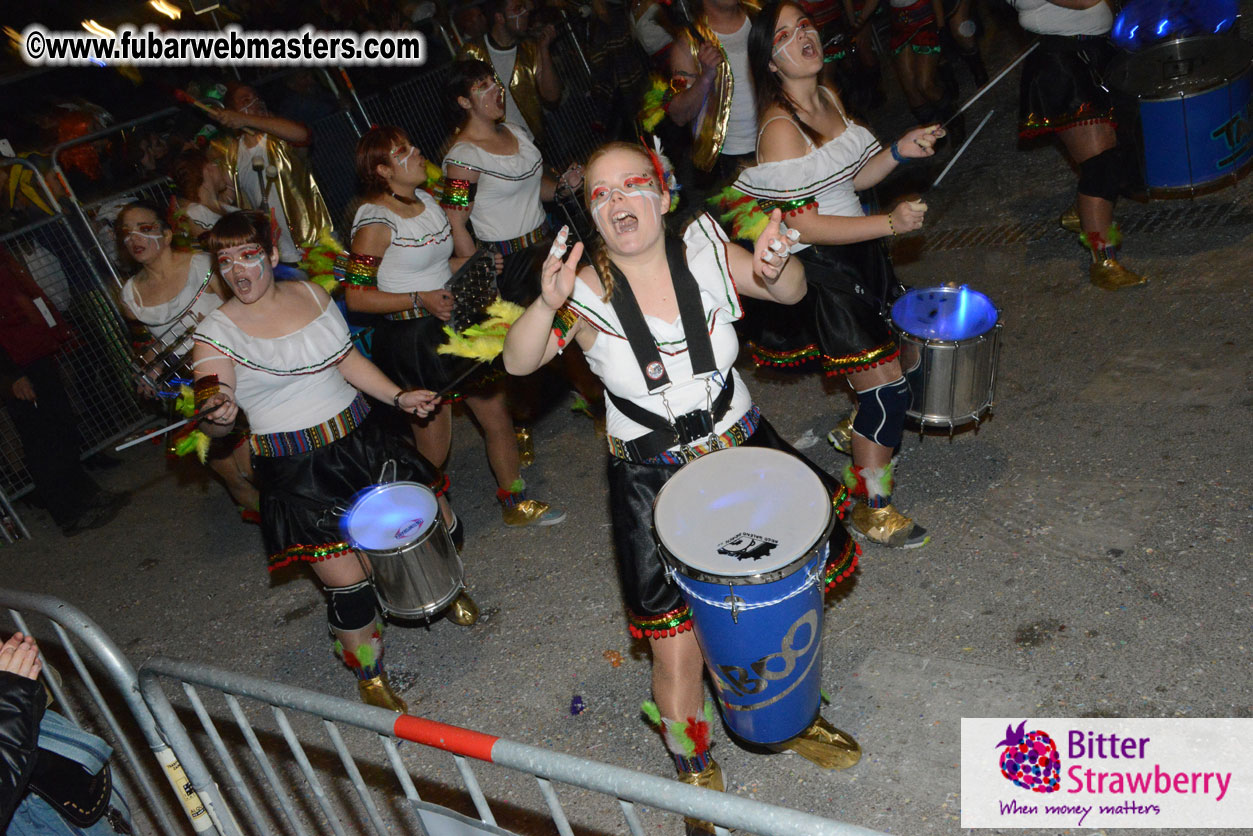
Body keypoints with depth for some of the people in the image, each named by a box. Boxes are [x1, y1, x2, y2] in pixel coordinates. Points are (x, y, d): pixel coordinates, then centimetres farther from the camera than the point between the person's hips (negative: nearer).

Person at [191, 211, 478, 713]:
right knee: (346, 581, -5)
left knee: (437, 521, 11)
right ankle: (370, 676, 23)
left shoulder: (312, 294, 3)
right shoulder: (217, 333, -10)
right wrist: (219, 415, -35)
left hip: (364, 438, 5)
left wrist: (399, 397, 4)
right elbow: (210, 422, -12)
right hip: (297, 470, -5)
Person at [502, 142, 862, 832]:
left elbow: (791, 292, -1)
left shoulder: (705, 252, -9)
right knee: (676, 648, 0)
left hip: (742, 446, 3)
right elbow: (517, 364, -18)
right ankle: (696, 776, 31)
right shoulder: (589, 292, -14)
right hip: (652, 479, -2)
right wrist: (546, 304, -37)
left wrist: (774, 269, -24)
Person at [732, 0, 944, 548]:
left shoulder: (829, 98, 6)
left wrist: (898, 152, -2)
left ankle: (861, 435, 49)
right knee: (889, 386, -6)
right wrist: (889, 223, -25)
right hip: (817, 272, -9)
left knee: (901, 351, 22)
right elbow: (803, 225, -24)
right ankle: (869, 508, 10)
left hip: (858, 253, 9)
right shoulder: (780, 128, -21)